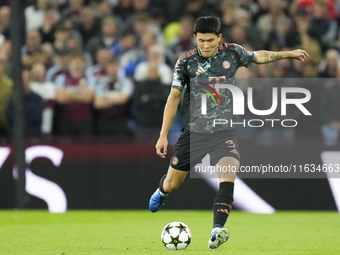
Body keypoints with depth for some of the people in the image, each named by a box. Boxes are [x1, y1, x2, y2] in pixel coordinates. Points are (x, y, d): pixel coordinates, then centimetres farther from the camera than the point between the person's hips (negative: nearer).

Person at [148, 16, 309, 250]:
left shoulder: (232, 53, -2)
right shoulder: (186, 62, -7)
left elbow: (258, 56, 19)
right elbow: (174, 97, -1)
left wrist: (288, 54, 19)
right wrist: (163, 136, -3)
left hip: (223, 131, 0)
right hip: (194, 132, 0)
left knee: (228, 176, -25)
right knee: (172, 185, 7)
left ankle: (217, 230, -30)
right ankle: (162, 190, 45)